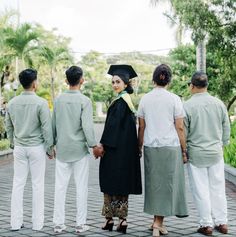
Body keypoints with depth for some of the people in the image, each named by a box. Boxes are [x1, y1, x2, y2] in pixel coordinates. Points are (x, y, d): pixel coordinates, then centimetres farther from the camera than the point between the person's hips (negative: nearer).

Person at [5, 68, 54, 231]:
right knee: (38, 184, 4)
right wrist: (50, 147, -1)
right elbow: (47, 128, -12)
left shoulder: (12, 103, 2)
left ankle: (16, 222, 12)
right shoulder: (41, 103, -13)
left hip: (19, 147, 4)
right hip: (36, 147, -4)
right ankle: (37, 222, 10)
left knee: (18, 184, 9)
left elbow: (8, 126, 11)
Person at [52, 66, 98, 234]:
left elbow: (53, 124, 9)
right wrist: (93, 145, -8)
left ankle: (58, 223, 12)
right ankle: (80, 224, 9)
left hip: (62, 149, 4)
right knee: (81, 187, 5)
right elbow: (87, 126, -17)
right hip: (80, 149, -4)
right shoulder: (84, 101, -11)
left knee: (60, 187, 8)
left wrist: (53, 143, 20)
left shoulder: (58, 100, 2)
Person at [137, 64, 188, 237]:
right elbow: (180, 128, -6)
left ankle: (158, 223, 18)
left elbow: (141, 127, 6)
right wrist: (184, 151, 1)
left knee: (154, 183, 12)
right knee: (168, 184, 4)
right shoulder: (174, 99, -6)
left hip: (150, 147, 3)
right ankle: (158, 222, -3)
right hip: (171, 147, -3)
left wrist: (139, 147, 16)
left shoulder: (145, 99, 3)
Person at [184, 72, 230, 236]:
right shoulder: (219, 104, -2)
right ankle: (222, 223, 18)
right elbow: (227, 130, 6)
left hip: (196, 154, -3)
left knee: (201, 190, 6)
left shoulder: (187, 106, -13)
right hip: (216, 153, 3)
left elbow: (183, 132, -7)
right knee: (218, 188, 12)